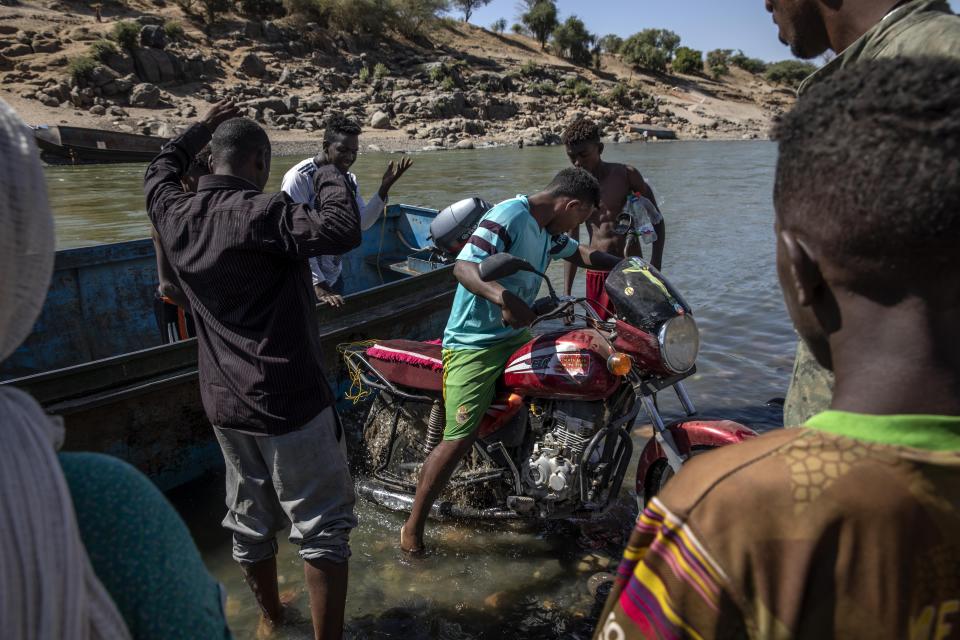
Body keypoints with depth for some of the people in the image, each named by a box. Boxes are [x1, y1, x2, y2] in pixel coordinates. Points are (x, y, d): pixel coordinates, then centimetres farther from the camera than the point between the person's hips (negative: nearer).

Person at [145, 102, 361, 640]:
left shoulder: (175, 214, 2)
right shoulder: (259, 214, -19)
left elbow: (161, 172, 24)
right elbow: (343, 231, -30)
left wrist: (203, 129, 35)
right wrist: (335, 177, -12)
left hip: (225, 404, 8)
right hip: (290, 401, -8)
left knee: (251, 521, 22)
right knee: (323, 526, 5)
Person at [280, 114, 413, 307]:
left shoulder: (349, 180, 3)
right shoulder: (300, 178, -19)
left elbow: (362, 223, -1)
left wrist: (384, 188, -13)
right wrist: (318, 286, -28)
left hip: (334, 275, 6)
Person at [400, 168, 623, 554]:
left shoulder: (549, 230, 13)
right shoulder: (509, 217, -18)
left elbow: (579, 254, 31)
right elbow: (463, 266, -30)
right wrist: (504, 298, -46)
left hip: (517, 335, 10)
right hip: (474, 344, -9)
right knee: (459, 439, -15)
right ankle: (413, 528, 3)